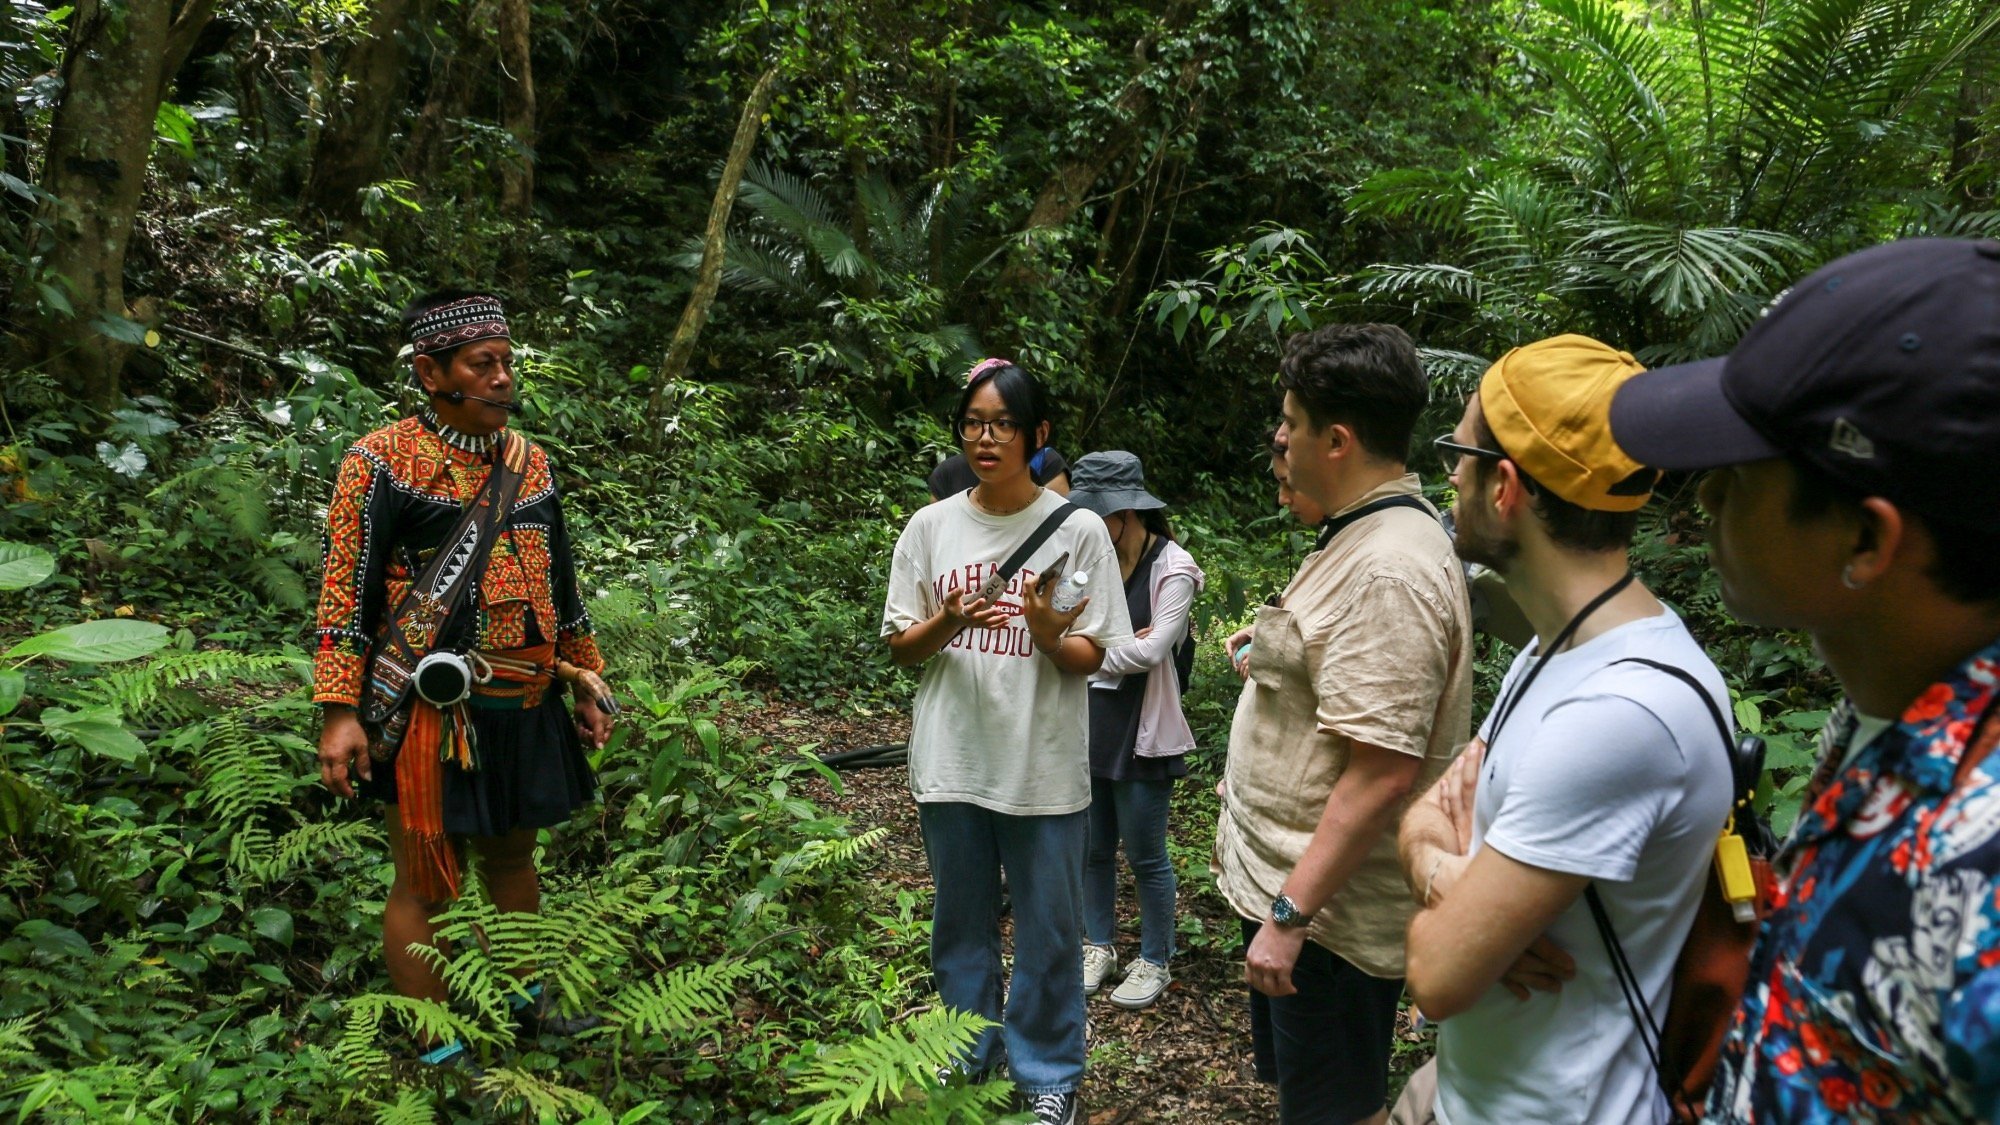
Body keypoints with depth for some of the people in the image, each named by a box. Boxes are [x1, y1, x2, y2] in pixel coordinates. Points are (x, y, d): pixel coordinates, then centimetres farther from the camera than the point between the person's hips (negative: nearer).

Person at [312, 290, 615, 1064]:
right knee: (426, 883, 5)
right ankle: (437, 1055, 21)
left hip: (528, 705, 6)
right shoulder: (381, 464, -9)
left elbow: (559, 581, 17)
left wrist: (584, 683, 17)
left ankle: (526, 999, 40)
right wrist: (339, 712, -16)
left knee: (512, 856, 21)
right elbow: (346, 593, -10)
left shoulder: (531, 463, 10)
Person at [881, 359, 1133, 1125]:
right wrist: (950, 622, -17)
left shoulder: (1078, 530, -6)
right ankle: (968, 1056, 38)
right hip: (951, 762, 3)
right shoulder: (931, 527, 2)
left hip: (1042, 767, -2)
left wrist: (1048, 632, -25)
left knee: (1048, 930, 8)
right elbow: (901, 648, 4)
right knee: (961, 922, 17)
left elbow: (1090, 659, -3)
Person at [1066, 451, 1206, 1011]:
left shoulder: (1172, 567, -11)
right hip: (1086, 723, 5)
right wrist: (1117, 648, -16)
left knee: (1145, 855, 6)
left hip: (1140, 730, -4)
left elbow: (1150, 651, -18)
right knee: (1092, 848, 15)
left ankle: (1155, 962, 26)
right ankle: (1098, 946, 34)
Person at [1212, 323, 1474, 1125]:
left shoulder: (1388, 573, -25)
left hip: (1331, 907, -10)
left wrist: (1289, 914, -25)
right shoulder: (1361, 538, 9)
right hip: (1286, 879, 10)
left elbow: (1380, 775, -29)